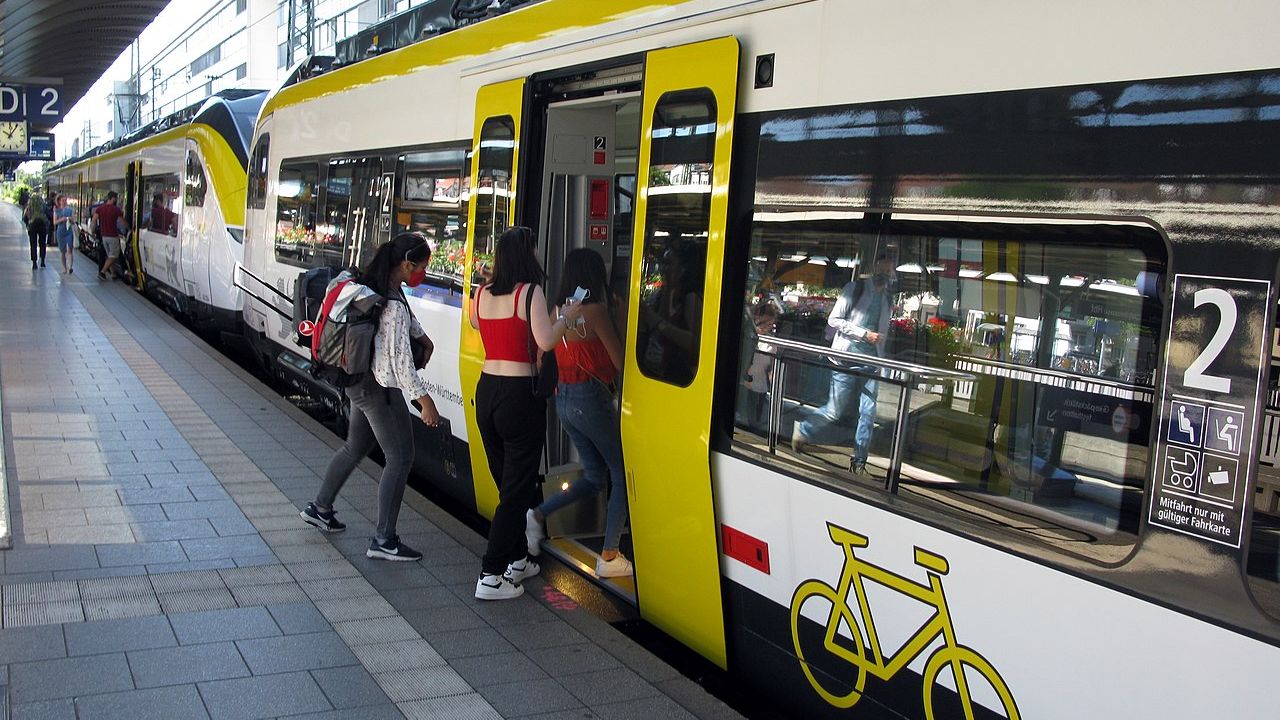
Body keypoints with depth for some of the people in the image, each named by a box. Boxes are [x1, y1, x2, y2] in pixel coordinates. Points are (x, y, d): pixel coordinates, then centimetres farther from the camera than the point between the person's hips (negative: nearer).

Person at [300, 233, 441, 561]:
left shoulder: (373, 286, 3)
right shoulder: (393, 305, -26)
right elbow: (400, 360, -25)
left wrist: (421, 335, 15)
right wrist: (425, 401, -20)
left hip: (359, 382, 10)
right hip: (379, 390, -10)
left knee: (355, 448, 25)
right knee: (400, 458, -2)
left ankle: (320, 507, 41)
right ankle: (383, 540, 2)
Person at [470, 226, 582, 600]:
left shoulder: (481, 294, 7)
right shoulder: (530, 292, -12)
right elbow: (545, 341, -22)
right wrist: (567, 317, -5)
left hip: (486, 390, 7)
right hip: (519, 394, -7)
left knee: (506, 482, 19)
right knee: (518, 488, 1)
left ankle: (517, 560, 31)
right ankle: (490, 576, 1)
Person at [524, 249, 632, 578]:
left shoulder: (557, 311, 7)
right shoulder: (595, 310, -14)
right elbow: (619, 361, -10)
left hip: (563, 399, 8)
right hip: (591, 399, -8)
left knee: (595, 476, 20)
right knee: (622, 474, 6)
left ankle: (538, 515, 8)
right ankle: (609, 557, 6)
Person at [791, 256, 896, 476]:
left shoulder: (888, 298, 14)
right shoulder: (856, 288, -2)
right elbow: (834, 320, -6)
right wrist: (864, 334, -12)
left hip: (871, 362, 5)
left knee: (868, 413, 0)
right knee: (836, 410, -3)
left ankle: (859, 463, 9)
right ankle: (802, 430, 23)